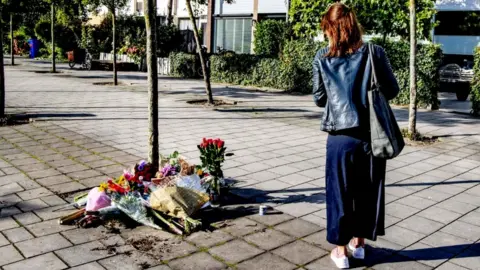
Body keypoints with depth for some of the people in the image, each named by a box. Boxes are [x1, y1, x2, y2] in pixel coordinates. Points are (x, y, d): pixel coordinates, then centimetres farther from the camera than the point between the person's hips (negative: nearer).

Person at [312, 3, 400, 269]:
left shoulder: (322, 57, -4)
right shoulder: (375, 52, -4)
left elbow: (319, 98, 2)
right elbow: (392, 90, 3)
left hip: (340, 137, -1)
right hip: (372, 135, 1)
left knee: (339, 192, 13)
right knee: (368, 191, 19)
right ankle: (359, 242, 35)